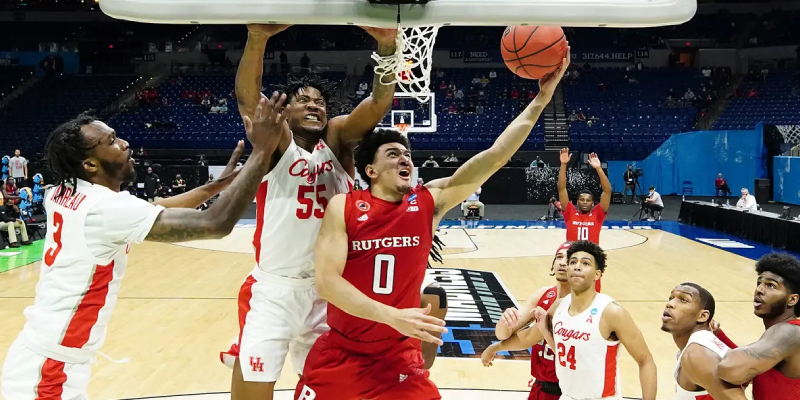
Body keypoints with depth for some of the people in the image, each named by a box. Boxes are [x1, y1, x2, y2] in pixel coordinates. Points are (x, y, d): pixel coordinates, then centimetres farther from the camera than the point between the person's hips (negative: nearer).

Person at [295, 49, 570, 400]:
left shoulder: (430, 200, -4)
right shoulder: (343, 207, -11)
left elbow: (495, 156, -10)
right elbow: (326, 279, -20)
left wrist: (541, 99, -16)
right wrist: (393, 316, -29)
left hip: (398, 355, 1)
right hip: (340, 351, -1)